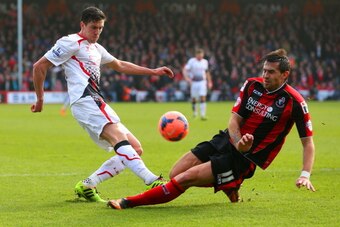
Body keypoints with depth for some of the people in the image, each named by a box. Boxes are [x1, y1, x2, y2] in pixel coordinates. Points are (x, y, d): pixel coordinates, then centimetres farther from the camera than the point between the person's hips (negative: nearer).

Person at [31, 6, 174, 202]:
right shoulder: (71, 43, 2)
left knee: (136, 149, 2)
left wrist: (153, 72, 39)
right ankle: (152, 181, -51)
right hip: (85, 100, -10)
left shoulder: (96, 49, 30)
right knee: (119, 137, -31)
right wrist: (40, 99, 4)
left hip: (98, 104, 10)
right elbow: (39, 66, 0)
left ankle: (87, 186, -1)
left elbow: (120, 65, 42)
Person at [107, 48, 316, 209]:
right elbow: (235, 119, 2)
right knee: (175, 175, -4)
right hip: (226, 141, 7)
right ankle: (229, 185, 13)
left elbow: (308, 142, -7)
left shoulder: (294, 102, -13)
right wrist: (239, 142, -20)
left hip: (246, 158, -6)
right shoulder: (252, 85, 0)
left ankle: (129, 203, -7)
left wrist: (305, 175, -21)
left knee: (184, 179, -17)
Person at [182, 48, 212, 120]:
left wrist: (209, 82, 17)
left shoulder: (205, 62, 7)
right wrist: (187, 78, -25)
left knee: (203, 98, -12)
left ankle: (203, 115, -14)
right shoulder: (191, 61, -5)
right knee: (194, 99, 5)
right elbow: (185, 70, -9)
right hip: (194, 82, -1)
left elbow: (207, 72, 19)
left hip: (202, 82, 1)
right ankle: (194, 112, 29)